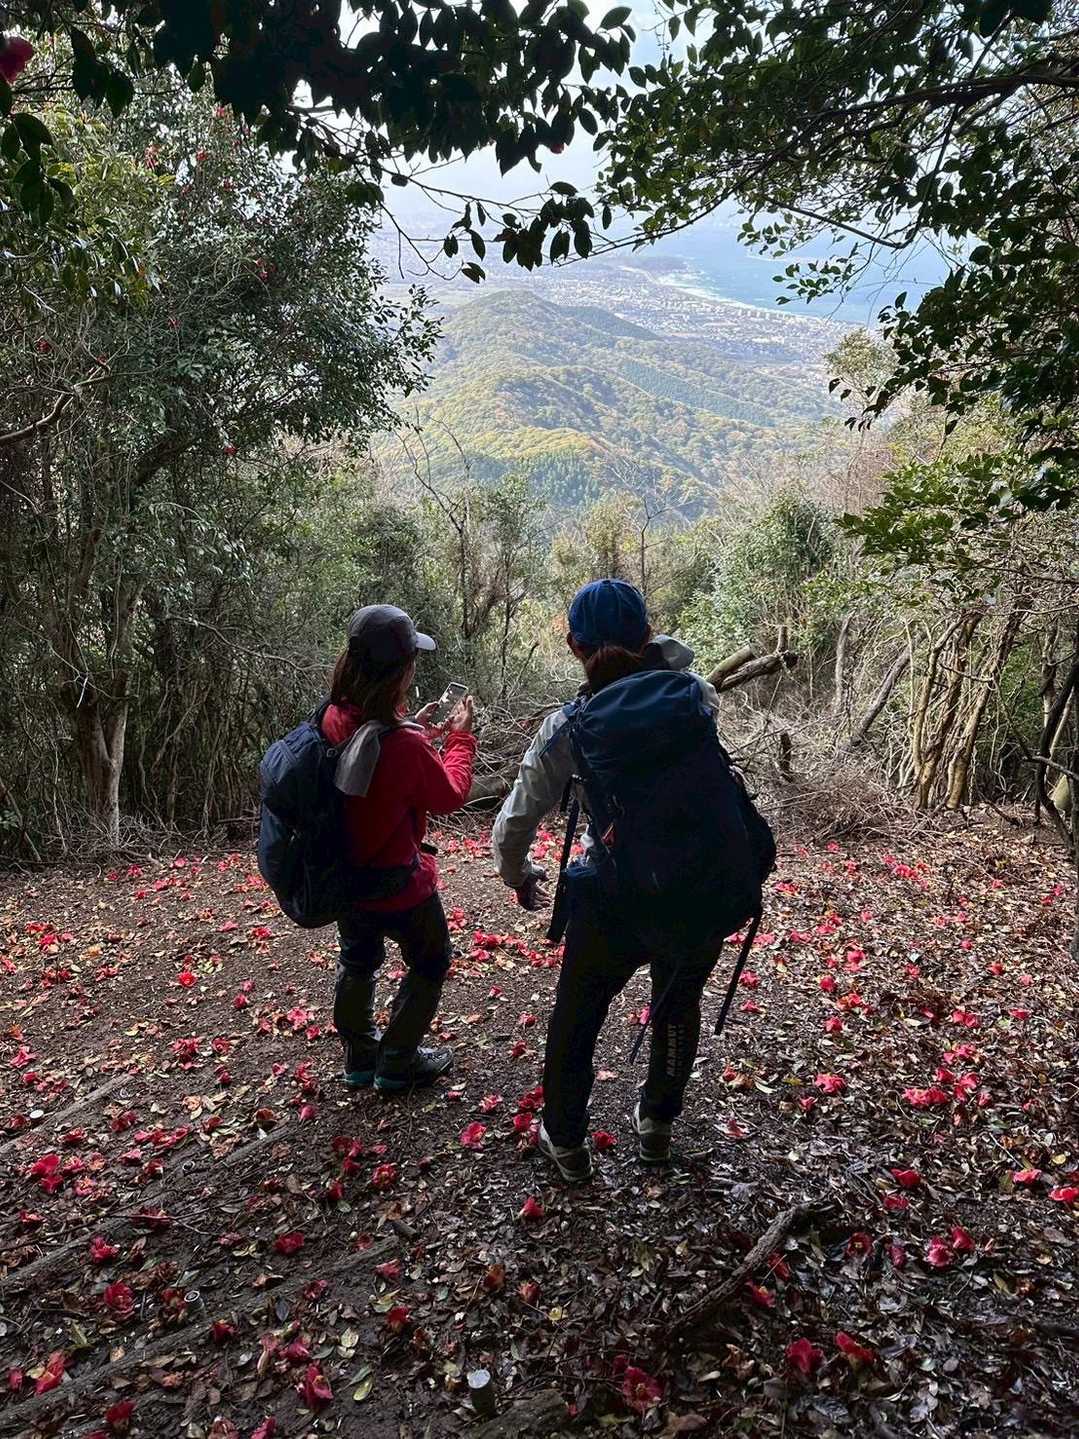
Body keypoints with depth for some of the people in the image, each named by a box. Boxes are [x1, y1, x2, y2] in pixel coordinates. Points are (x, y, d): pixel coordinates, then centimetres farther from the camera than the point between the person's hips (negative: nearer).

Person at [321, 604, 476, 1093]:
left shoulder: (333, 722, -13)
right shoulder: (405, 746, -33)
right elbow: (450, 795, -14)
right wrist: (460, 736, -2)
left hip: (343, 877, 7)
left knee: (357, 961, 28)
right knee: (429, 964, 20)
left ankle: (359, 1057, 45)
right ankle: (397, 1063, 30)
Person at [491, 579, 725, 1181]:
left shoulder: (567, 728, -13)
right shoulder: (692, 698, -8)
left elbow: (513, 827, -6)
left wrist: (520, 877, 13)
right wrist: (654, 648, 5)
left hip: (614, 906, -2)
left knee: (576, 1022, 25)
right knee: (679, 1011, 30)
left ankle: (567, 1141, 46)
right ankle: (658, 1125, 53)